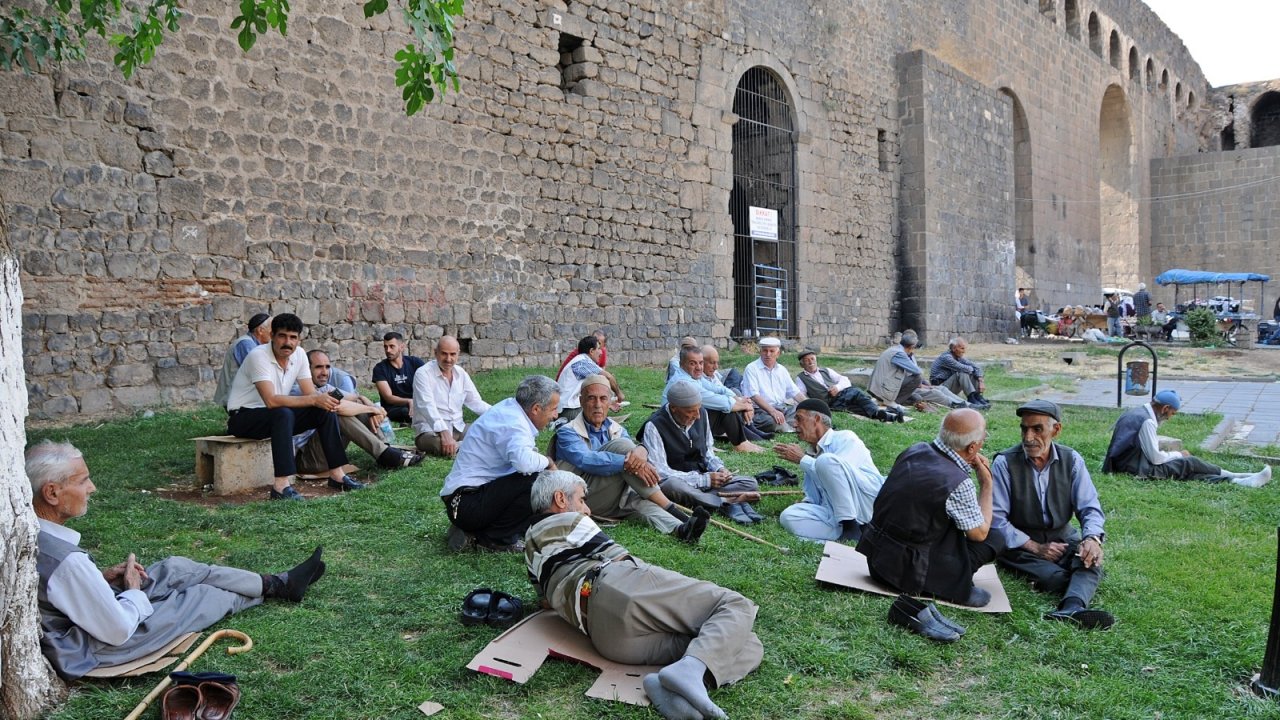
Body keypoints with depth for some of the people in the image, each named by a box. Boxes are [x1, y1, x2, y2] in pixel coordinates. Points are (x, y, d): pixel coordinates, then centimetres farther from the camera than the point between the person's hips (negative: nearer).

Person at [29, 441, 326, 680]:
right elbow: (119, 630, -28)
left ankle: (277, 583, 25)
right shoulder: (67, 562, -37)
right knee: (203, 595, 5)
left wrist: (102, 577, 0)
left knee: (177, 568, 11)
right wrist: (135, 589, -11)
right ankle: (274, 589, 34)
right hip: (97, 647, -8)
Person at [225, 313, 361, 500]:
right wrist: (313, 400, -34)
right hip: (243, 418, -7)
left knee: (325, 411, -11)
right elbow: (271, 401, -34)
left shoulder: (299, 354, -3)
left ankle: (336, 474, -7)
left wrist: (325, 400, -27)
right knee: (284, 414, -37)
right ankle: (281, 485, -40)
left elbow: (311, 394, -4)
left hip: (277, 417, 7)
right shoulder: (258, 356, -23)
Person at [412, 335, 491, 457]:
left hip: (458, 428, 6)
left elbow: (475, 402, 14)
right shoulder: (423, 374, -10)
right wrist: (444, 433, -37)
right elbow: (428, 407, -23)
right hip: (430, 431, -5)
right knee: (445, 447, -39)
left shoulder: (461, 373, 10)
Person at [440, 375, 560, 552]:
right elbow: (524, 461, -38)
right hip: (468, 503, -11)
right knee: (538, 481, -23)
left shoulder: (508, 407, 10)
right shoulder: (513, 423, -19)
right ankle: (497, 539, -8)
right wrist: (547, 461, -17)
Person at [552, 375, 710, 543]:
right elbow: (584, 459, -25)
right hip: (578, 498, -5)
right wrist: (628, 462, -35)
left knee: (639, 500, -30)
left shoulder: (616, 430, 16)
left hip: (609, 500, 5)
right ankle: (669, 508, -23)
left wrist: (641, 451, -31)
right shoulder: (568, 432, -4)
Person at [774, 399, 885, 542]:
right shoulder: (814, 456, 22)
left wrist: (801, 459, -3)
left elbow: (834, 469, -15)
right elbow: (814, 499, 24)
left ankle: (851, 526, -22)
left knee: (826, 460, -27)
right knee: (788, 516, -16)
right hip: (836, 513, 6)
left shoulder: (845, 438, 2)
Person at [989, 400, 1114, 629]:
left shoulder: (1072, 460, 2)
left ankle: (1072, 609, -53)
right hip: (1020, 544, -2)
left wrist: (1092, 537, -25)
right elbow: (995, 519, -12)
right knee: (1053, 575, -35)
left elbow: (1090, 508, -2)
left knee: (1090, 560, -32)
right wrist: (1036, 548, -19)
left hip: (1063, 539, 2)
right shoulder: (1004, 463, -9)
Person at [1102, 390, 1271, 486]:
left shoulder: (1136, 412, 10)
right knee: (1189, 464, -5)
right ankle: (1234, 478, 7)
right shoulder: (1146, 421, -19)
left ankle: (1236, 481, -1)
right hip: (1137, 470, -9)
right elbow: (1156, 458, -17)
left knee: (1187, 470, 3)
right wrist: (1179, 455, -1)